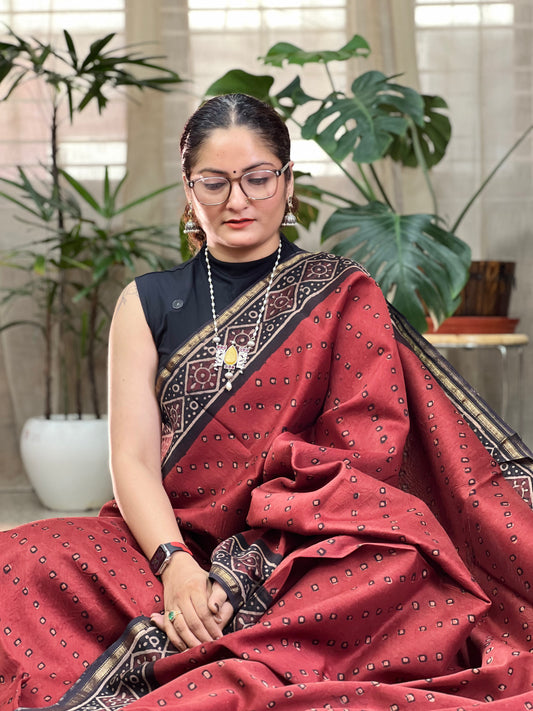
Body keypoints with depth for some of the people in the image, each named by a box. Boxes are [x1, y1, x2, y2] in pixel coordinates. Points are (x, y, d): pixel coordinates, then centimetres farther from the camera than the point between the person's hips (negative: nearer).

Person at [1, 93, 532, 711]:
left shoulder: (343, 295, 7)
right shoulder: (148, 303, 12)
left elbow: (367, 455, -3)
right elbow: (133, 458, 2)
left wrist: (245, 572, -16)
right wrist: (175, 566, -19)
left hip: (314, 546, -1)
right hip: (171, 541, 1)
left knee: (399, 570, -36)